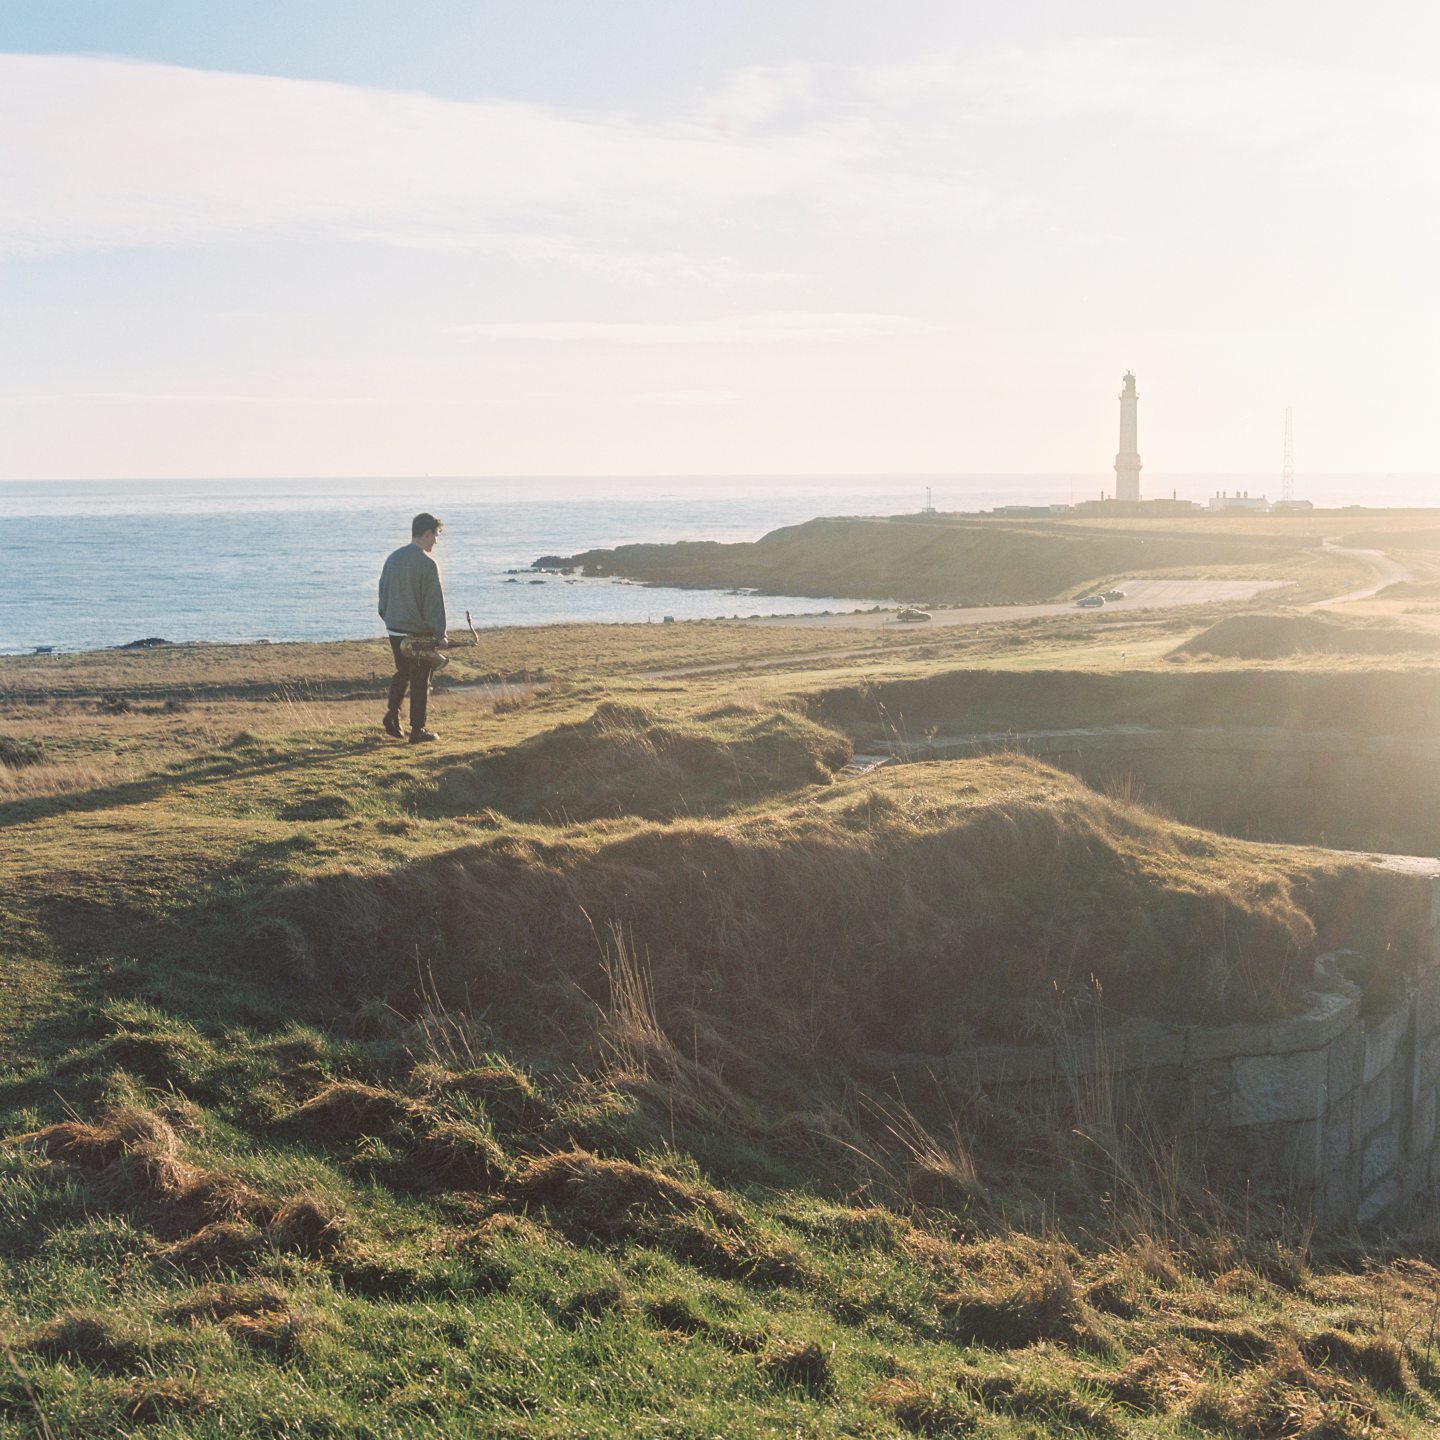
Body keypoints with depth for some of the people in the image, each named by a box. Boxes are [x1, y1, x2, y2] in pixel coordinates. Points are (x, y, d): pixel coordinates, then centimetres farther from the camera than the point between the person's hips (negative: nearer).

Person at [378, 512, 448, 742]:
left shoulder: (393, 558, 6)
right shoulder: (427, 564, -16)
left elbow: (383, 592, 15)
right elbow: (434, 602, -15)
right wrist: (440, 634, -10)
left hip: (394, 630, 6)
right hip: (418, 632, -6)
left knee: (402, 672, 23)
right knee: (420, 681, 3)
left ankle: (392, 712, 6)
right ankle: (417, 730, 7)